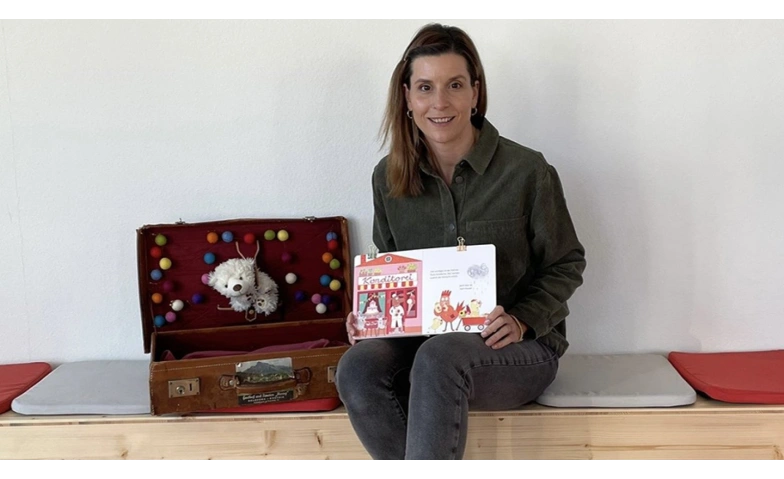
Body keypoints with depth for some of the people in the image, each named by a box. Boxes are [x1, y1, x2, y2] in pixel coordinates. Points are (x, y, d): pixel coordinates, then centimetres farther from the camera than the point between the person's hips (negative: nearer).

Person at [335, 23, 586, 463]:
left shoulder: (526, 171, -9)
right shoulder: (389, 178, 3)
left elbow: (567, 264, 1)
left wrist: (523, 321, -15)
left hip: (523, 348, -4)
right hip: (423, 341, 4)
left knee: (438, 357, -37)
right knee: (358, 368, -29)